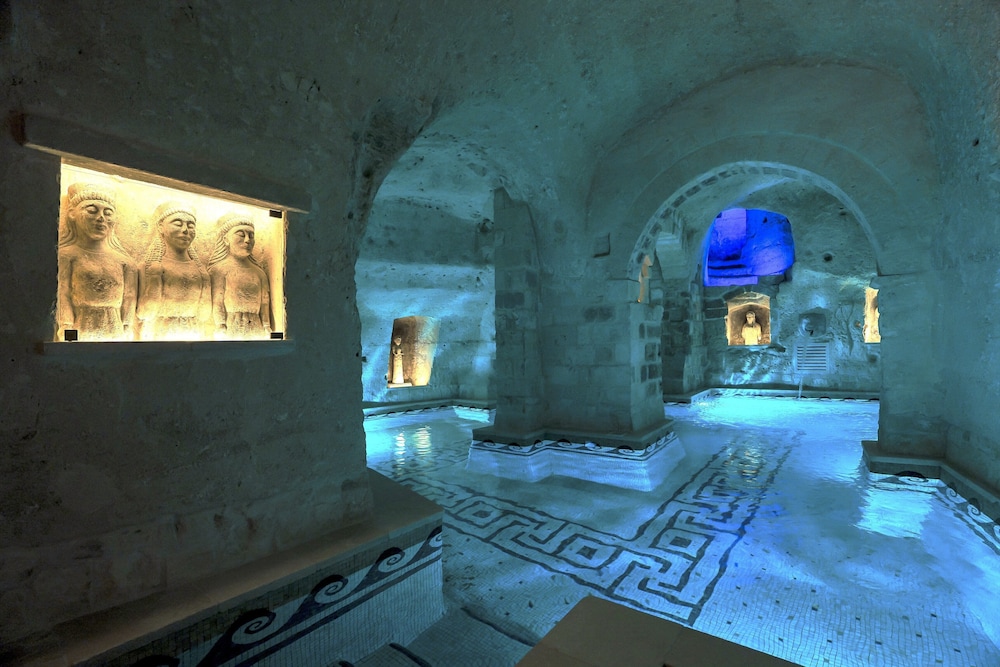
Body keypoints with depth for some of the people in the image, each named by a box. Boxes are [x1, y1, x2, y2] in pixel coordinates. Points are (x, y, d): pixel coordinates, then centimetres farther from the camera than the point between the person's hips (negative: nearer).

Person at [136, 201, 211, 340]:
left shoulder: (201, 270, 7)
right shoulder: (151, 267, -1)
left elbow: (206, 318, 9)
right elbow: (143, 315, -8)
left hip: (195, 337, 3)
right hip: (162, 336, -3)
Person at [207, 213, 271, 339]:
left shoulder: (259, 273, 11)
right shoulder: (220, 269, 0)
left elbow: (264, 304, 10)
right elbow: (217, 304, -5)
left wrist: (267, 329, 4)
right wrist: (220, 330, -11)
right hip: (231, 329, -3)